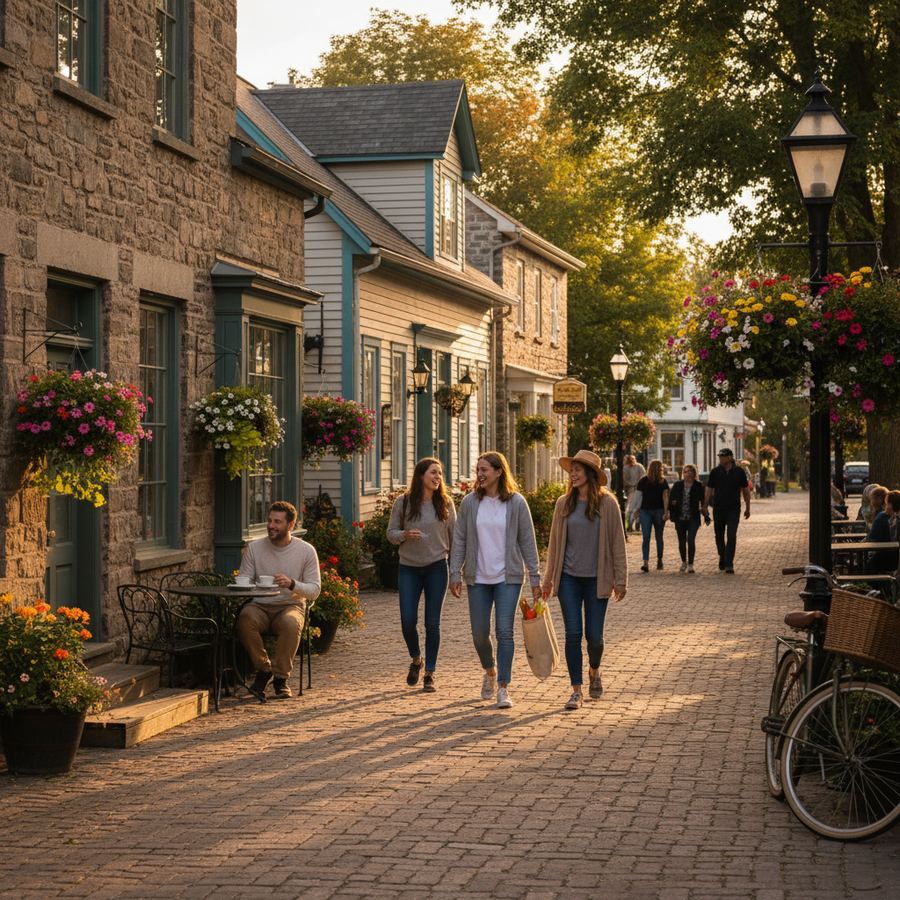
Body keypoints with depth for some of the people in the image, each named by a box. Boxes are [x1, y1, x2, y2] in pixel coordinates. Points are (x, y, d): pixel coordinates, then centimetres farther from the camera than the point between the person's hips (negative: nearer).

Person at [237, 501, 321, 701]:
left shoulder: (306, 551, 1)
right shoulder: (254, 548, 5)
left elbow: (314, 590, -1)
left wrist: (292, 584, -21)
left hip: (291, 606, -1)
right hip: (259, 605, 1)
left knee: (290, 623, -37)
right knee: (245, 619, -34)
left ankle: (281, 678, -18)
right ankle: (263, 669, -13)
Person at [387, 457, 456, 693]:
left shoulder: (445, 503, 1)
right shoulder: (403, 502, -1)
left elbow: (454, 536, 5)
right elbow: (391, 533, 4)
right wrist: (404, 535, -19)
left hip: (437, 567, 0)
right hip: (408, 568, 0)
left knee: (432, 623, 2)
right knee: (408, 621, -3)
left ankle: (430, 673, 11)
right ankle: (416, 659, 26)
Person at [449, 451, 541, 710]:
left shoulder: (516, 502, -3)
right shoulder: (469, 502, 2)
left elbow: (528, 542, -1)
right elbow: (459, 540, 5)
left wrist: (535, 577, -3)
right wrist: (455, 573, -1)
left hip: (508, 577, -2)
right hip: (478, 578, 2)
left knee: (504, 631, -8)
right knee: (479, 633, 6)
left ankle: (503, 687, -2)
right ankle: (490, 671, 34)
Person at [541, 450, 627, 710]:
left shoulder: (607, 503, -4)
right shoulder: (564, 503, 3)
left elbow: (617, 543, -2)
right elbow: (555, 542, 9)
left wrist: (620, 579, -4)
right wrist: (548, 579, 9)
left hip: (596, 579, -2)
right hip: (569, 578, 2)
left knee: (594, 635, 3)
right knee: (573, 634, -2)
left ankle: (594, 671, 34)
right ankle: (576, 690, 4)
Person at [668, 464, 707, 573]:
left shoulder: (698, 486, 0)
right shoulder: (677, 485, 5)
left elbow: (703, 502, 4)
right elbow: (671, 500, 8)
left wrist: (706, 517, 1)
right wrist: (672, 515, 0)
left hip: (693, 519, -3)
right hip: (680, 518, 3)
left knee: (691, 540, -15)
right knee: (682, 542, 12)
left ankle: (690, 565, -10)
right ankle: (684, 562, 32)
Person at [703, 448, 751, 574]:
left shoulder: (739, 472, 2)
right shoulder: (715, 472, 2)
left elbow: (745, 490, 9)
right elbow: (709, 490, 4)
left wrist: (747, 508, 10)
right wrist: (705, 506, -3)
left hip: (734, 509, -2)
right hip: (718, 509, 2)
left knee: (731, 536, -11)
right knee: (719, 536, 10)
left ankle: (729, 565, -13)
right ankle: (722, 558, 33)